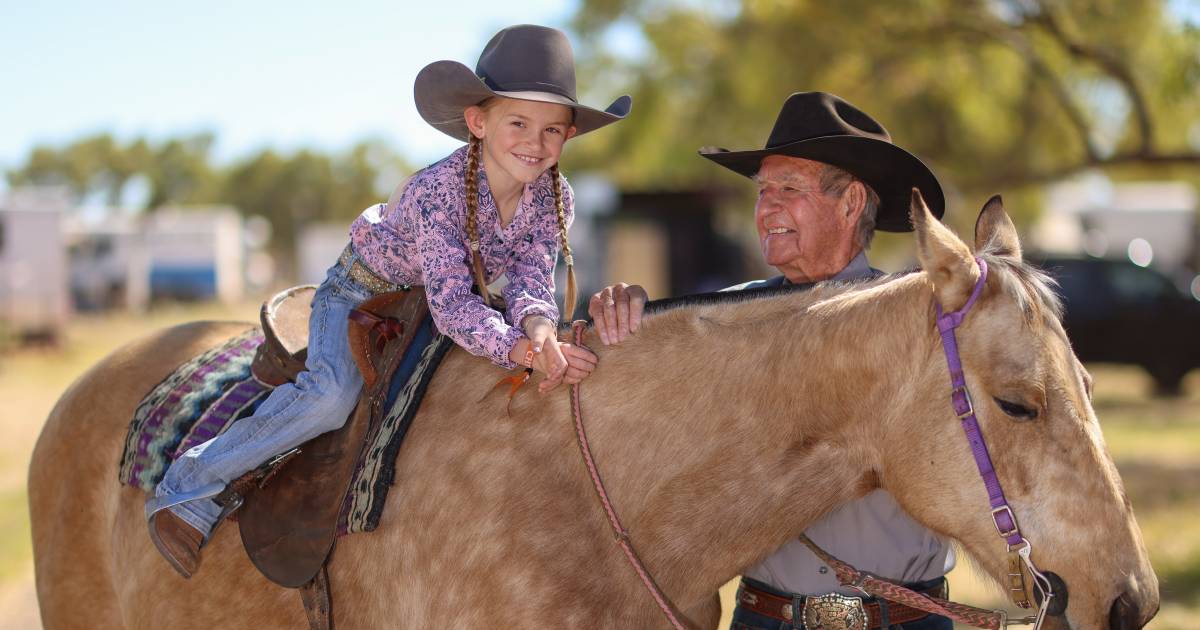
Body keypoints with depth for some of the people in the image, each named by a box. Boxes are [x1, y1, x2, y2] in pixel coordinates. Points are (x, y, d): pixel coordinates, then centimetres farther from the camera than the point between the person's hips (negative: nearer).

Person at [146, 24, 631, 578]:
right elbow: (452, 305, -42)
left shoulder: (553, 195, -19)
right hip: (364, 289, -7)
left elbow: (531, 277, -26)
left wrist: (540, 328, -50)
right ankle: (188, 488, -17)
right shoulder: (435, 191, -37)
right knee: (331, 395, -29)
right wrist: (523, 350, -58)